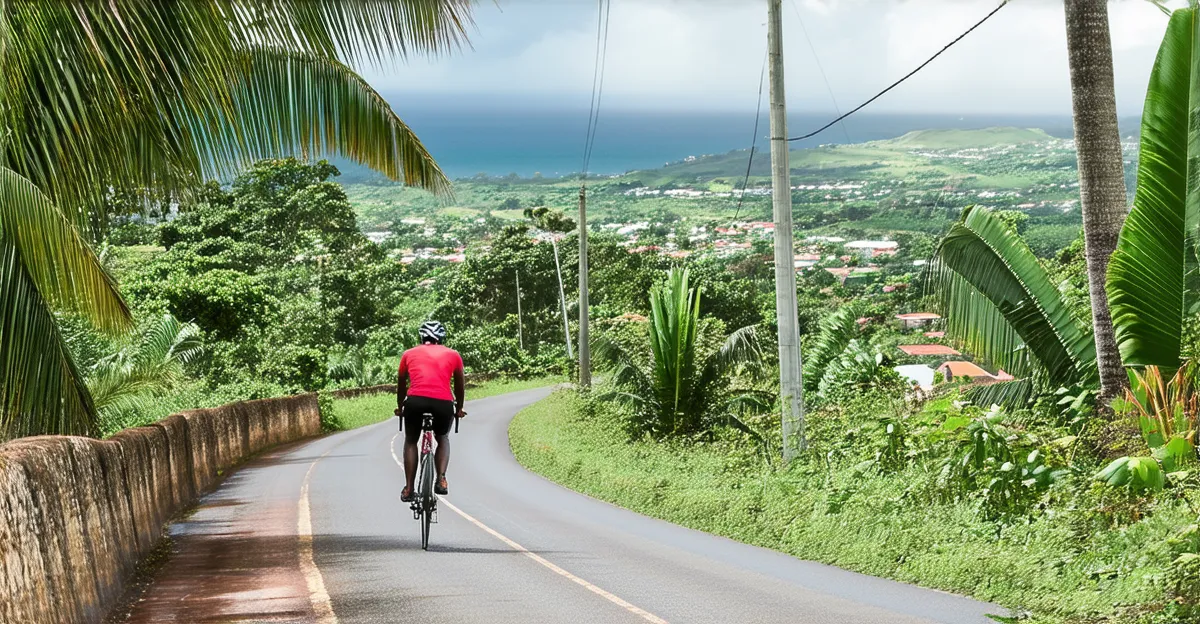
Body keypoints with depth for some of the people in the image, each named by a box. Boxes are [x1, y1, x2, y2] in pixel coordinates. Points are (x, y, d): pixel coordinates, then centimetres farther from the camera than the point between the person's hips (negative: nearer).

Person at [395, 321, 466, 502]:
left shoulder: (409, 354, 23)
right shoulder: (453, 355, 22)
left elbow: (401, 385, 34)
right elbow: (460, 386, 32)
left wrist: (400, 407, 50)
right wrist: (459, 409, 48)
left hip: (415, 400, 0)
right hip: (443, 402, 0)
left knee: (410, 441, 25)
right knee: (443, 439, 27)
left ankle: (408, 489, 17)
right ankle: (441, 480, 6)